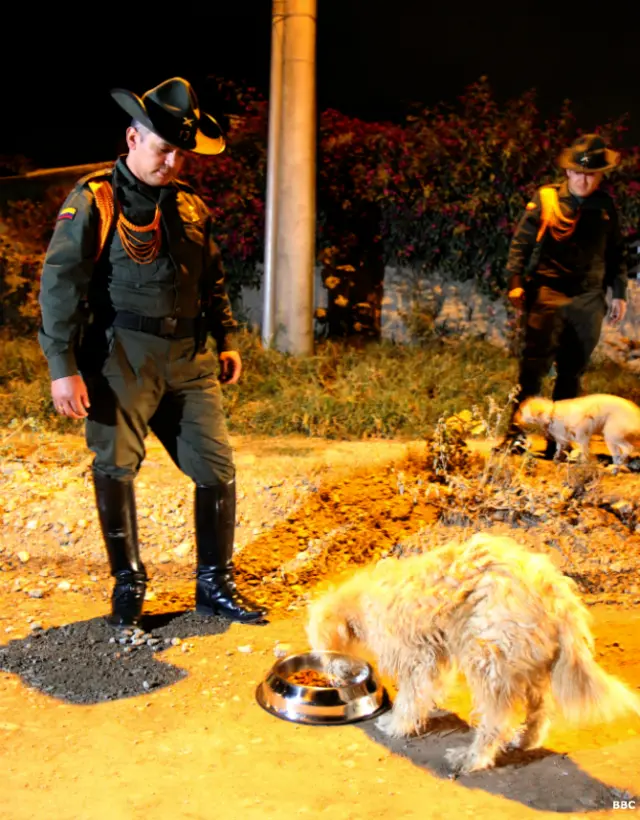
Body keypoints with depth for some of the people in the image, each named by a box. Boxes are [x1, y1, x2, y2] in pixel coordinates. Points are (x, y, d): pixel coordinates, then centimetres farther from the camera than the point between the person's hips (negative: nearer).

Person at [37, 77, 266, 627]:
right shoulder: (95, 201, -5)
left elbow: (212, 278, 23)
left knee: (217, 468, 3)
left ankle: (215, 585, 18)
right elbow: (61, 283, -9)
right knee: (115, 468, 4)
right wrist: (63, 366, -14)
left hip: (188, 360, 5)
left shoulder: (191, 206, 13)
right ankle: (128, 583, 24)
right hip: (122, 359, -5)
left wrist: (226, 340, 17)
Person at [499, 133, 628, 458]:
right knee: (535, 364, -10)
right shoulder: (545, 199, 1)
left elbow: (615, 253, 18)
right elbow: (521, 243, -1)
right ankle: (516, 434, -4)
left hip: (589, 299, 4)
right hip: (548, 292, -4)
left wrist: (619, 292, 15)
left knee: (573, 371, 6)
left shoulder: (605, 206, 11)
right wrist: (516, 283, -10)